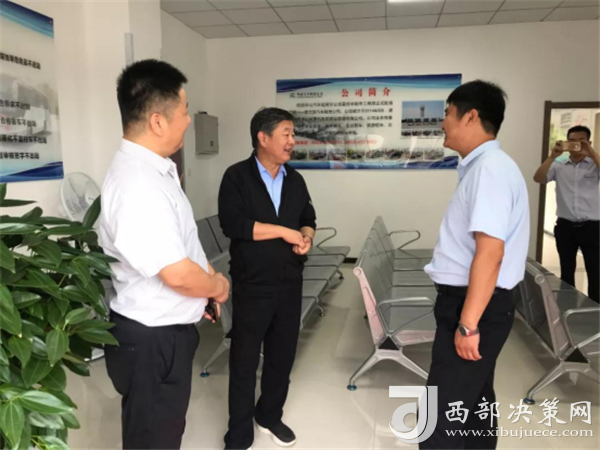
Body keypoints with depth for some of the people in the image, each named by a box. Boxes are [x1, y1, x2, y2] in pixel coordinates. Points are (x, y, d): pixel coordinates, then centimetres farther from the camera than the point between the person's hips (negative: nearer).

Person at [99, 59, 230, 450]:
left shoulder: (155, 168, 5)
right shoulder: (138, 184, -29)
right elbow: (177, 273, -29)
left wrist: (208, 278, 9)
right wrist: (217, 286, -10)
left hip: (167, 329, 9)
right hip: (152, 339, -9)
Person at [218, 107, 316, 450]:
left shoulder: (295, 180, 9)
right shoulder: (237, 177, -9)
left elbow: (309, 219, 16)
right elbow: (233, 224, -21)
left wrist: (306, 237, -7)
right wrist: (284, 231, -18)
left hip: (290, 283, 5)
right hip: (252, 285, -5)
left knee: (283, 355, 16)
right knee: (244, 360, 7)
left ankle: (270, 416, 39)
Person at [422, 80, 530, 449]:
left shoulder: (490, 168, -19)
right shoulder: (482, 166, 12)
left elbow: (490, 253, -25)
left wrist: (467, 324, -23)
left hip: (475, 305, -10)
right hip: (473, 302, 10)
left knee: (442, 417, -3)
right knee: (474, 401, 23)